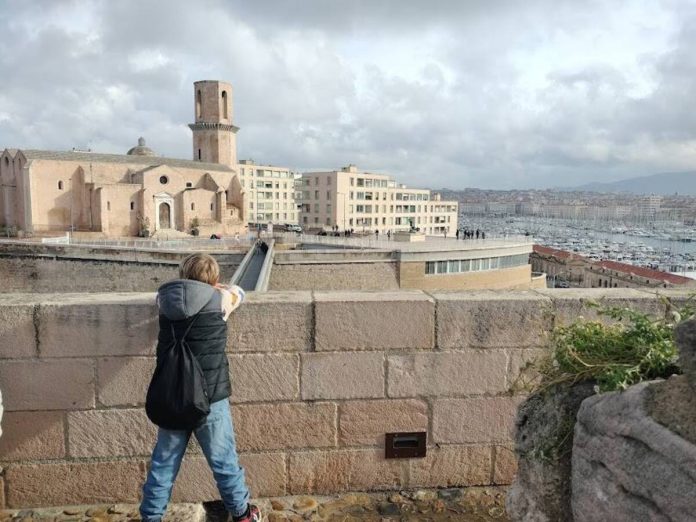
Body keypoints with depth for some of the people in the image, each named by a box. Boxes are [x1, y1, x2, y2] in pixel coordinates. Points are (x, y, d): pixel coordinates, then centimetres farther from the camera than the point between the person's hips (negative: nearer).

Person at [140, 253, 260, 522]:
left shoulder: (166, 300, -1)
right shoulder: (220, 299, -10)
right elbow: (238, 292, 11)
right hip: (209, 398, -3)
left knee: (163, 462, 17)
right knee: (224, 460, 13)